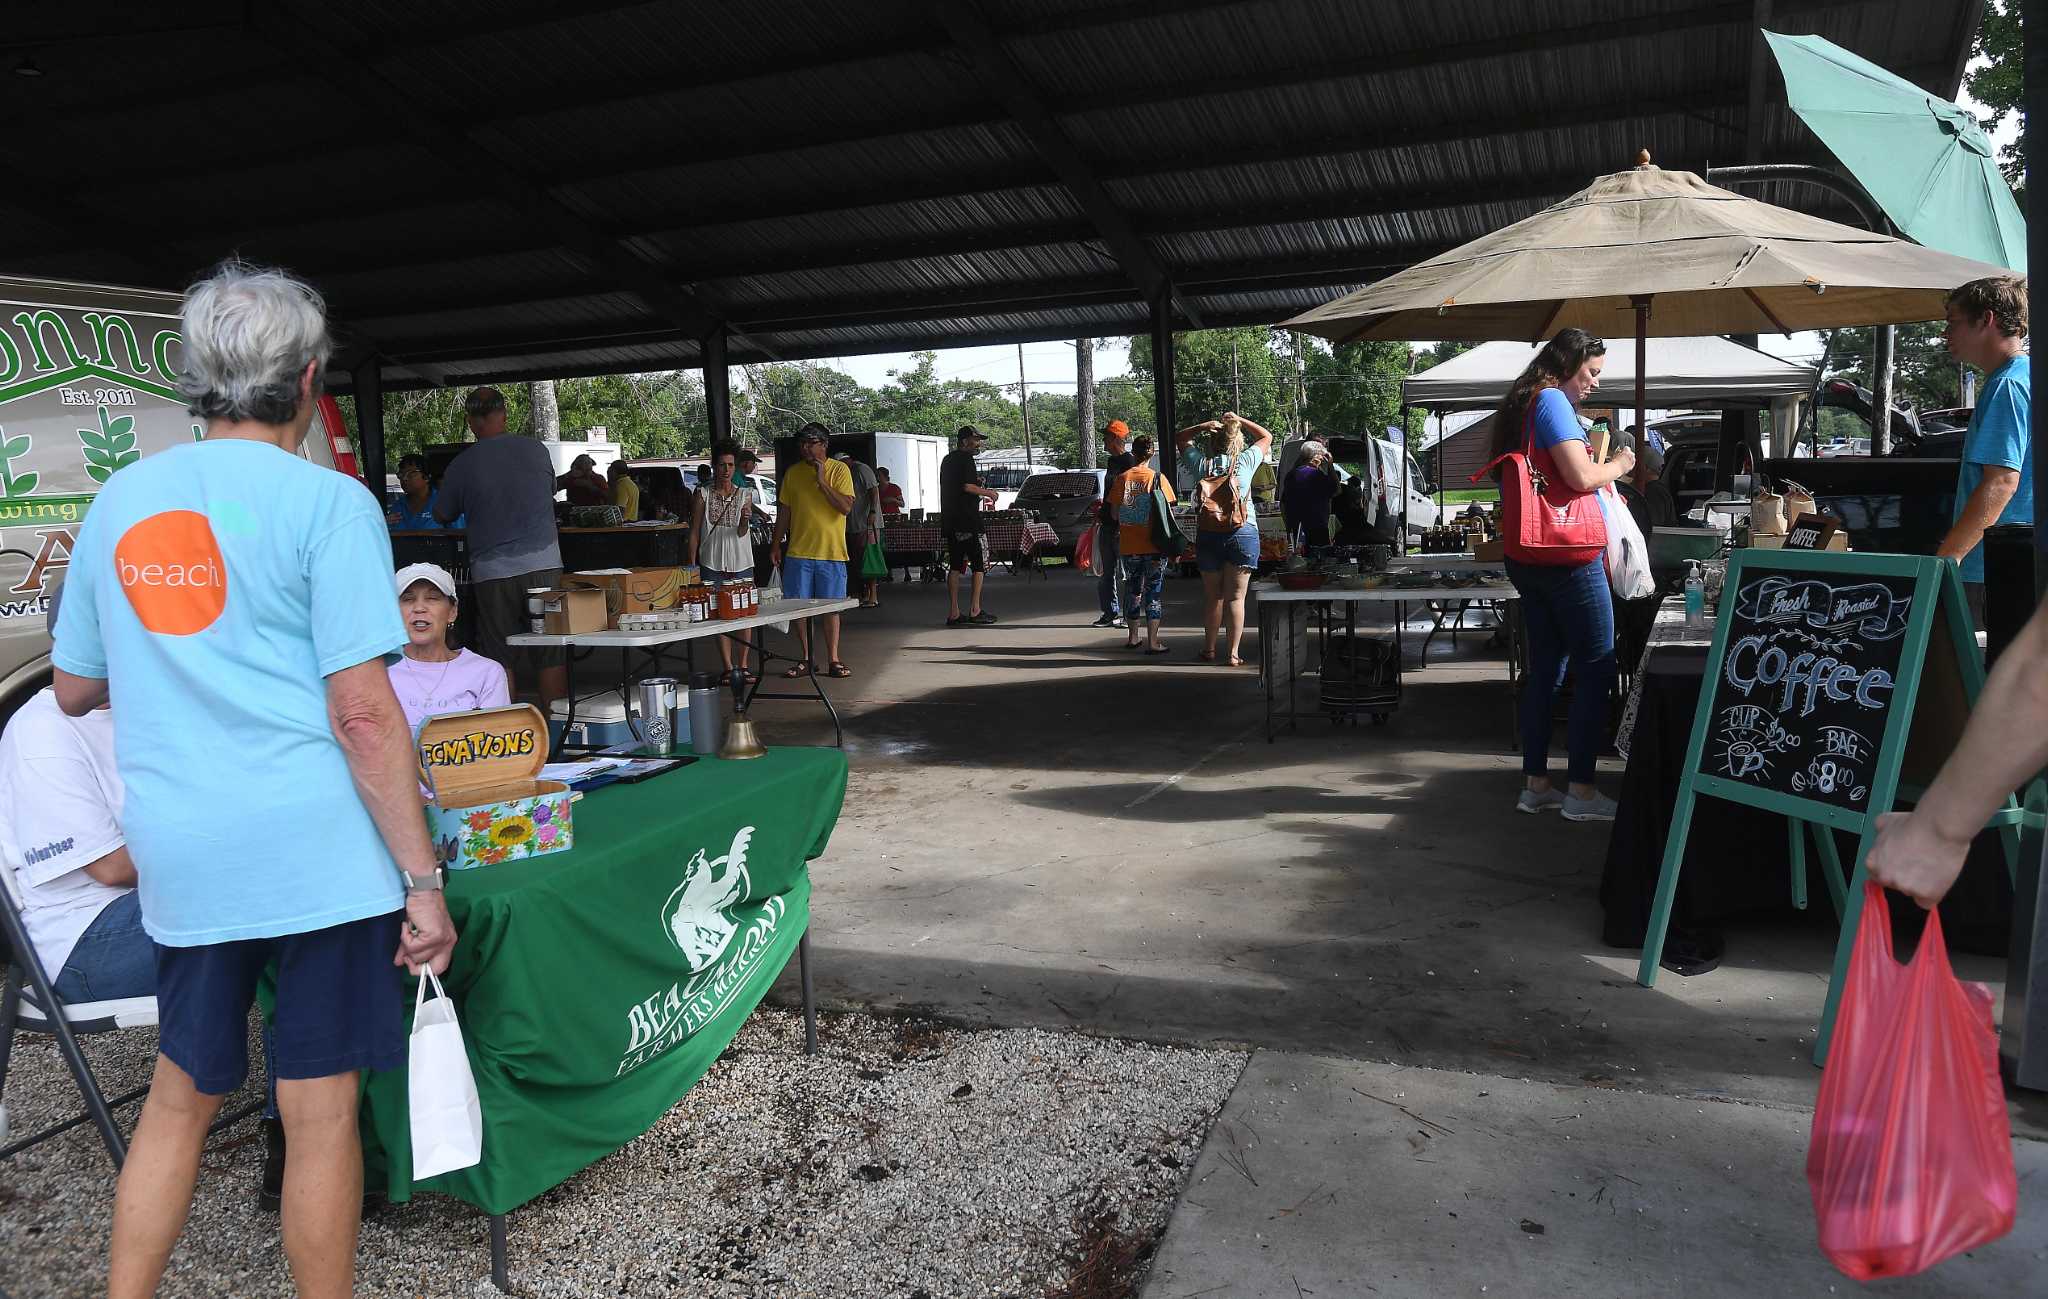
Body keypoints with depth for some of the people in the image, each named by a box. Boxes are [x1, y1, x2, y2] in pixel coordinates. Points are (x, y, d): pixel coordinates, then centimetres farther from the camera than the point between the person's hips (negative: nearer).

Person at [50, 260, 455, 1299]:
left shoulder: (119, 500, 9)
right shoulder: (326, 502, -8)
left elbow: (73, 688, 18)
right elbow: (363, 712, -14)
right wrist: (422, 879, -11)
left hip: (177, 856, 5)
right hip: (316, 850, -5)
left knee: (180, 1096, 21)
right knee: (320, 1108, 7)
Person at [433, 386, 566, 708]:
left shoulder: (462, 465, -2)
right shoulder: (536, 450, 3)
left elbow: (442, 515, 12)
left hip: (493, 572, -1)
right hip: (544, 564, 1)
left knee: (499, 660, 5)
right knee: (551, 654, 4)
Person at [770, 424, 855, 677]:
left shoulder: (839, 470, -2)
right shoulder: (793, 473, 9)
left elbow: (846, 507, -13)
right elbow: (784, 511, 14)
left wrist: (822, 482, -17)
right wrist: (777, 543, 11)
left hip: (831, 552, -3)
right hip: (798, 552, 3)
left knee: (830, 608, 3)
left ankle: (833, 660, 10)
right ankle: (806, 659, 15)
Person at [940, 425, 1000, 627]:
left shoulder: (947, 460, 18)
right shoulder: (965, 458, -9)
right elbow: (967, 486, -19)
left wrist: (981, 497, 25)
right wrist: (988, 492, -4)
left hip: (950, 520, 8)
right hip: (968, 519, -8)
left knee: (954, 566, 7)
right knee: (979, 565, -1)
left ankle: (953, 613, 5)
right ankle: (974, 611, -3)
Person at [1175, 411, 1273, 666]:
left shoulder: (1202, 464, 0)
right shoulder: (1245, 461, -3)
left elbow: (1179, 438, 16)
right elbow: (1266, 437, 15)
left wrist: (1204, 425, 1)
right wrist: (1240, 420, 14)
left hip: (1208, 535, 2)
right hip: (1243, 533, -2)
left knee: (1212, 595, 13)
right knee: (1235, 597, 1)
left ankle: (1209, 648, 20)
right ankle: (1232, 654, 0)